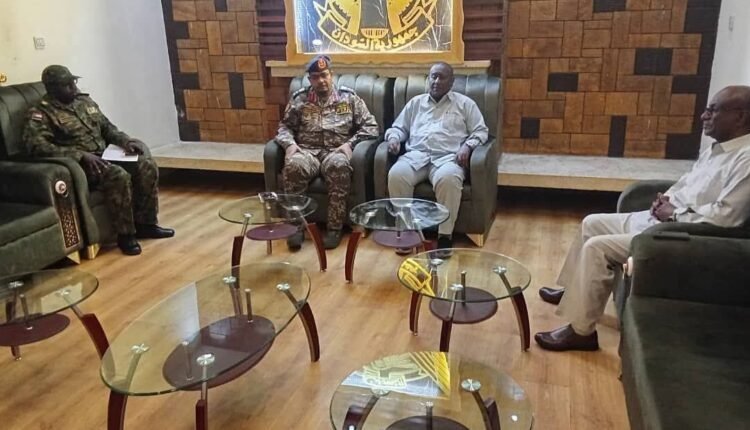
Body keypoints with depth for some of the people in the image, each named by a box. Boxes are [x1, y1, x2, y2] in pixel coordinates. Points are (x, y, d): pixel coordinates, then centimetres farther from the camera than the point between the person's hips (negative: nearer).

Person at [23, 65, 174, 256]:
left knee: (147, 165, -12)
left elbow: (107, 127, 23)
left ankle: (145, 224, -3)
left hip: (104, 157, 7)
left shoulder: (85, 101, 16)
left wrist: (126, 141, 0)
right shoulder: (41, 113, -7)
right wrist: (81, 156, -31)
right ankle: (125, 234, -20)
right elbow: (38, 146, -22)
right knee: (118, 175, -34)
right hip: (79, 164, -7)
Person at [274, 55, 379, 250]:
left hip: (336, 150, -1)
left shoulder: (348, 97, 13)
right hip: (307, 150, 1)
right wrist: (290, 143, -8)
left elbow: (370, 126, 8)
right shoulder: (299, 98, 16)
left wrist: (350, 143, -9)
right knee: (293, 166, -35)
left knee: (339, 166, -39)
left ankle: (335, 227, -28)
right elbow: (284, 126, 15)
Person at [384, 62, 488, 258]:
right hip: (416, 155, 3)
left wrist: (467, 146, -8)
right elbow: (399, 127, 27)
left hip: (447, 156, -2)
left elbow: (480, 131, 12)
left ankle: (445, 235, -28)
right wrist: (394, 137, 3)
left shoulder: (464, 103, 19)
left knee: (448, 179, -39)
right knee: (396, 175, -31)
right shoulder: (416, 102, 27)